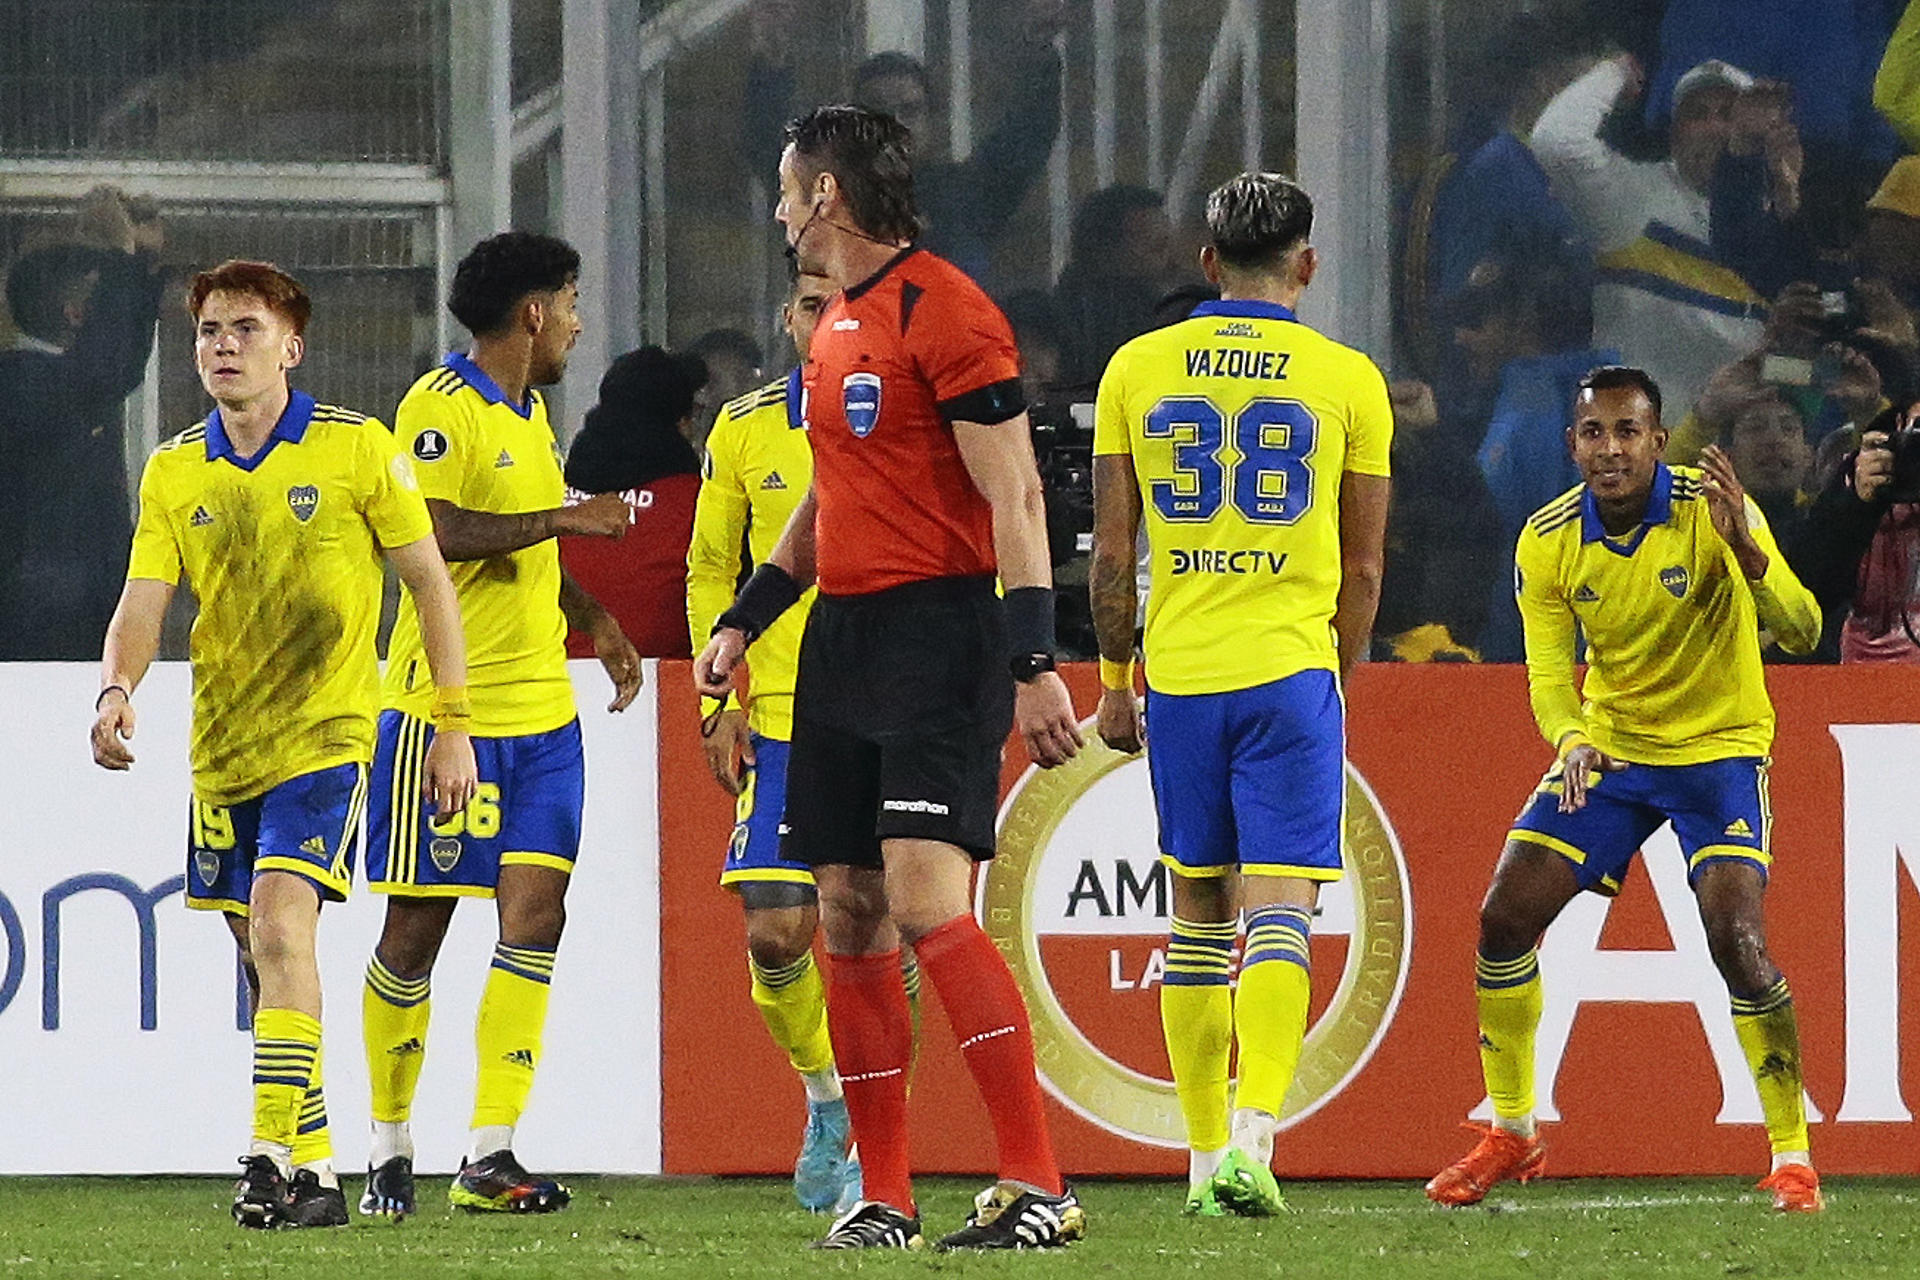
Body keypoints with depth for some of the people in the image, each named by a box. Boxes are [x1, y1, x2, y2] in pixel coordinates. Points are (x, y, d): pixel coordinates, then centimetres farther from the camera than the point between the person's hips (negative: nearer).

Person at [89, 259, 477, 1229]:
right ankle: (315, 1170, 20)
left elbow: (430, 584, 1)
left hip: (325, 737, -5)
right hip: (223, 748, 5)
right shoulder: (173, 475, 5)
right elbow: (143, 602, -2)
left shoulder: (358, 450, -5)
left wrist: (453, 726, -1)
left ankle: (273, 1152, -25)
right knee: (266, 960, 10)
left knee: (279, 928, -22)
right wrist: (117, 688, -24)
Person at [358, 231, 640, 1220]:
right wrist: (560, 517, -19)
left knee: (534, 917, -5)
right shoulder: (440, 406, -10)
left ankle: (488, 1155, -7)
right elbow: (431, 533, -23)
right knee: (417, 931, 0)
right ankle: (388, 1148, 13)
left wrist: (593, 621, 20)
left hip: (540, 711, 8)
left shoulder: (529, 411, 18)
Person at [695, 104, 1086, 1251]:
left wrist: (1034, 663, -20)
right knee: (849, 917, 6)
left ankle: (1039, 1184, -19)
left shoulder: (947, 313, -11)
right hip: (842, 639, 9)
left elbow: (1016, 497, -14)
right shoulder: (839, 326, 17)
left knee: (926, 902, -19)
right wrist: (745, 621, 24)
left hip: (939, 635, -9)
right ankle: (883, 1197, 11)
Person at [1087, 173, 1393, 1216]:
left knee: (1198, 911, 13)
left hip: (1179, 670, 2)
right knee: (1279, 902, -6)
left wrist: (1115, 680, 15)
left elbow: (1111, 552, 6)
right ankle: (1252, 1135, -24)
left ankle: (1205, 1155, 15)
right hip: (1291, 668, -2)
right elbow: (1363, 565, 5)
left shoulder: (1138, 369, 5)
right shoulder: (1347, 380, 1)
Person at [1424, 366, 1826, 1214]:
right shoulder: (1548, 540, -8)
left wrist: (1744, 548, -43)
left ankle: (1792, 1154, -9)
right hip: (1607, 747, 4)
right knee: (1504, 918, -4)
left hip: (1718, 751, -4)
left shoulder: (1711, 512, -19)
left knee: (1737, 942, -21)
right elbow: (1548, 669, -8)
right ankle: (1511, 1133, 15)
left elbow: (1801, 633, -26)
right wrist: (1570, 739, -31)